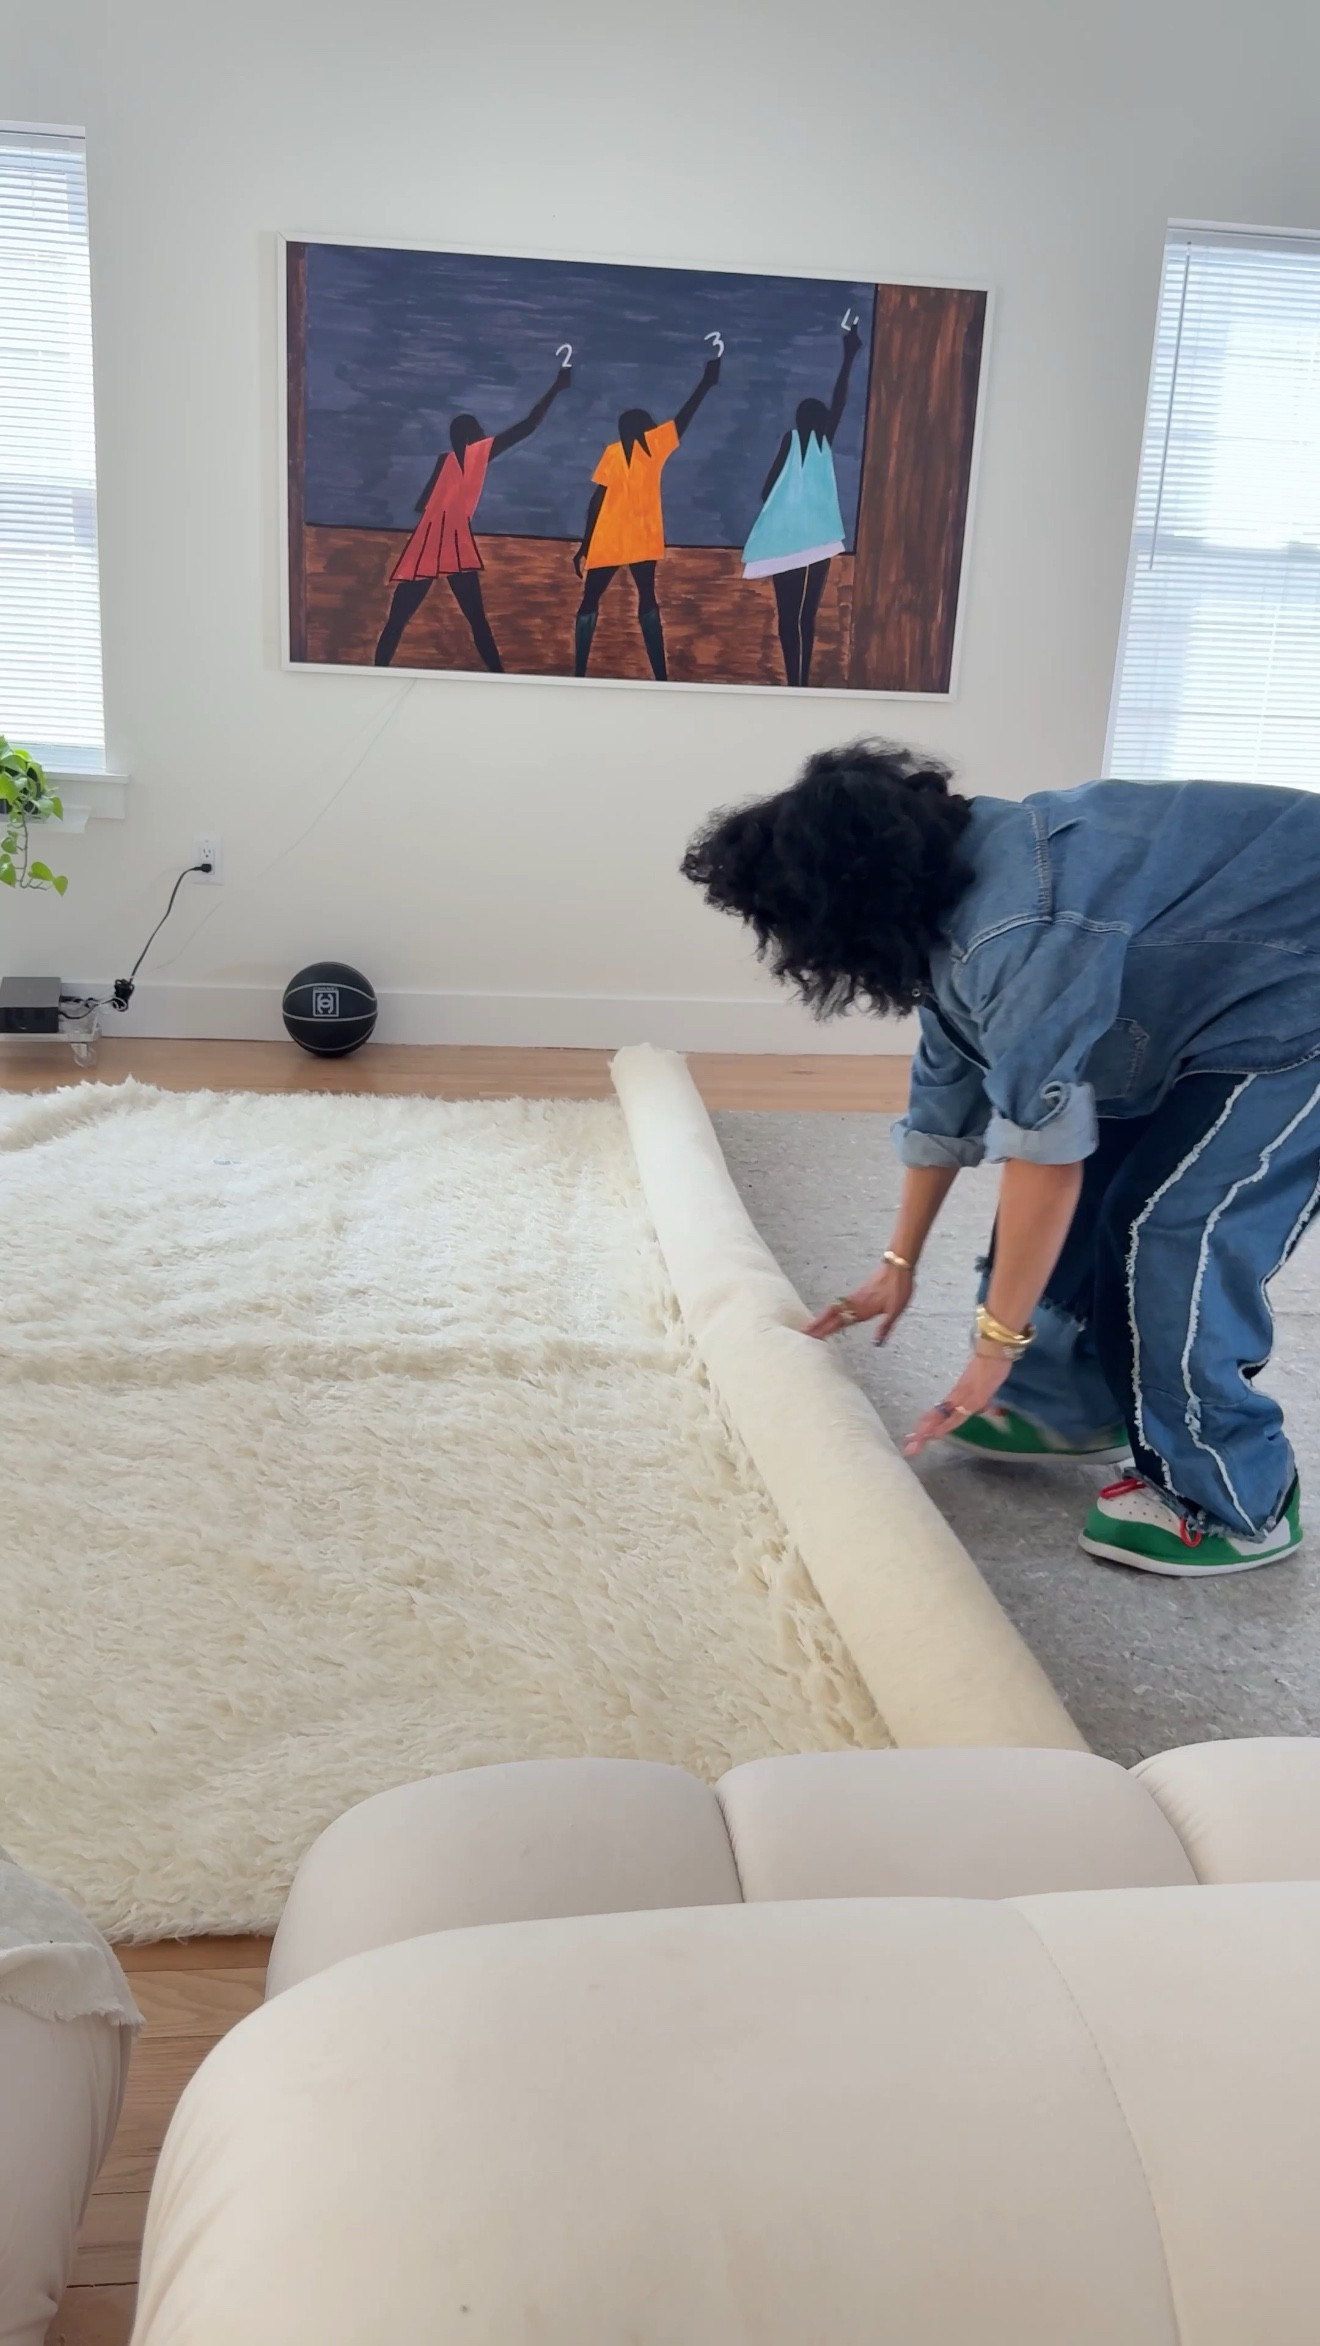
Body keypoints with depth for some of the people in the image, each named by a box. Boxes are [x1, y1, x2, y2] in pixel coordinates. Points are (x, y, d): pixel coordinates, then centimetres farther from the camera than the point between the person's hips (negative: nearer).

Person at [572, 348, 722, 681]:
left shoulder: (614, 451, 3)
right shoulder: (653, 444, 1)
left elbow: (598, 500, -1)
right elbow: (683, 417, 9)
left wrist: (585, 545, 2)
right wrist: (707, 381, 19)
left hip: (607, 543, 0)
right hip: (642, 541, 0)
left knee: (589, 604, 9)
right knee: (647, 603, 10)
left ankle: (579, 675, 1)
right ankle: (661, 677, 1)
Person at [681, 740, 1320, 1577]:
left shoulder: (1016, 929, -33)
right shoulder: (948, 916, 0)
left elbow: (1044, 1150, -30)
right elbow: (944, 1106, 11)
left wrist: (996, 1345, -20)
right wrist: (900, 1265, 19)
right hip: (1207, 1009, 10)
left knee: (1175, 1228, -13)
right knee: (1086, 1198, 8)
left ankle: (1234, 1507, 3)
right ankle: (1073, 1406, 25)